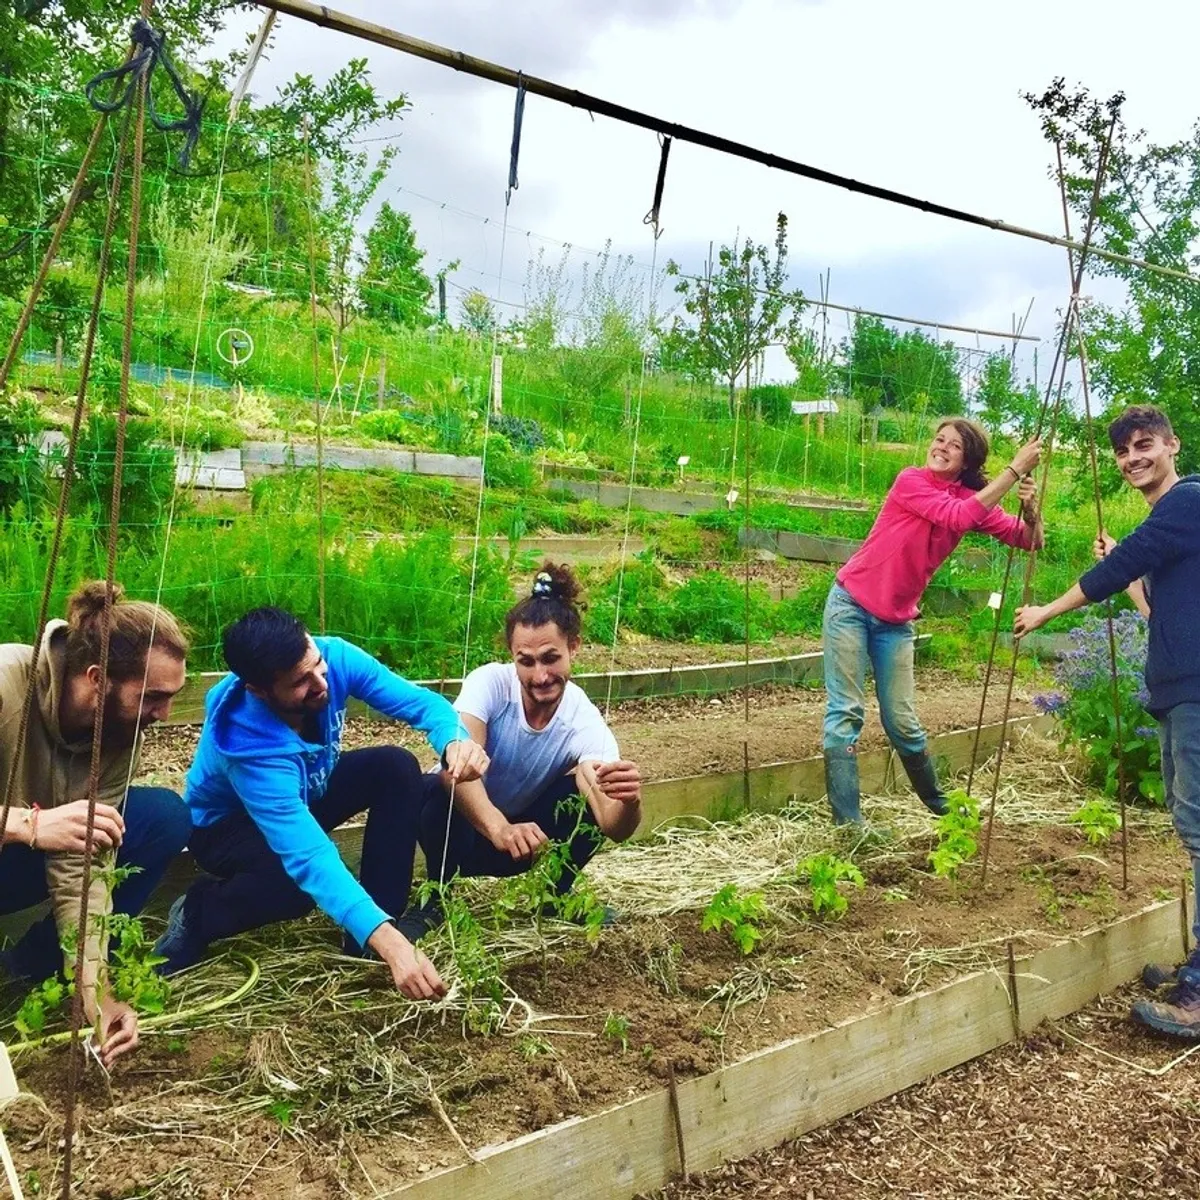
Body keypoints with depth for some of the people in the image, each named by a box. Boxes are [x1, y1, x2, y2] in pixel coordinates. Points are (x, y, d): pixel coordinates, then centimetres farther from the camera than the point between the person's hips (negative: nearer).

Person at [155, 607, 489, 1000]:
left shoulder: (335, 657, -30)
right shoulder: (247, 746, -42)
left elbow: (420, 701, -23)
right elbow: (309, 856, -49)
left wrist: (454, 740, -48)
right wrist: (389, 942, -58)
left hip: (307, 790, 6)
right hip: (229, 823, -5)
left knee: (397, 766, -20)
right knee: (300, 878, -37)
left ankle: (388, 916, -11)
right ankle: (198, 914, -5)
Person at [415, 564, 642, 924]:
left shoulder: (585, 722, -23)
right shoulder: (490, 682, -27)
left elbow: (612, 826, -35)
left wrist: (630, 802, -59)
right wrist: (499, 829, -60)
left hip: (521, 833, 2)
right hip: (459, 823, -2)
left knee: (586, 798, -25)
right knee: (441, 788, -36)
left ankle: (557, 894, 1)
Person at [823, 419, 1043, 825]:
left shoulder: (974, 500, 2)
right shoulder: (911, 480, -12)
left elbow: (1026, 539, -3)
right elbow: (957, 517, -26)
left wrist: (1030, 506, -23)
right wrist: (1013, 470, -25)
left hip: (896, 620, 4)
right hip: (851, 605, -4)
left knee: (901, 721, 7)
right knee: (846, 712, -6)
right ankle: (847, 822, -2)